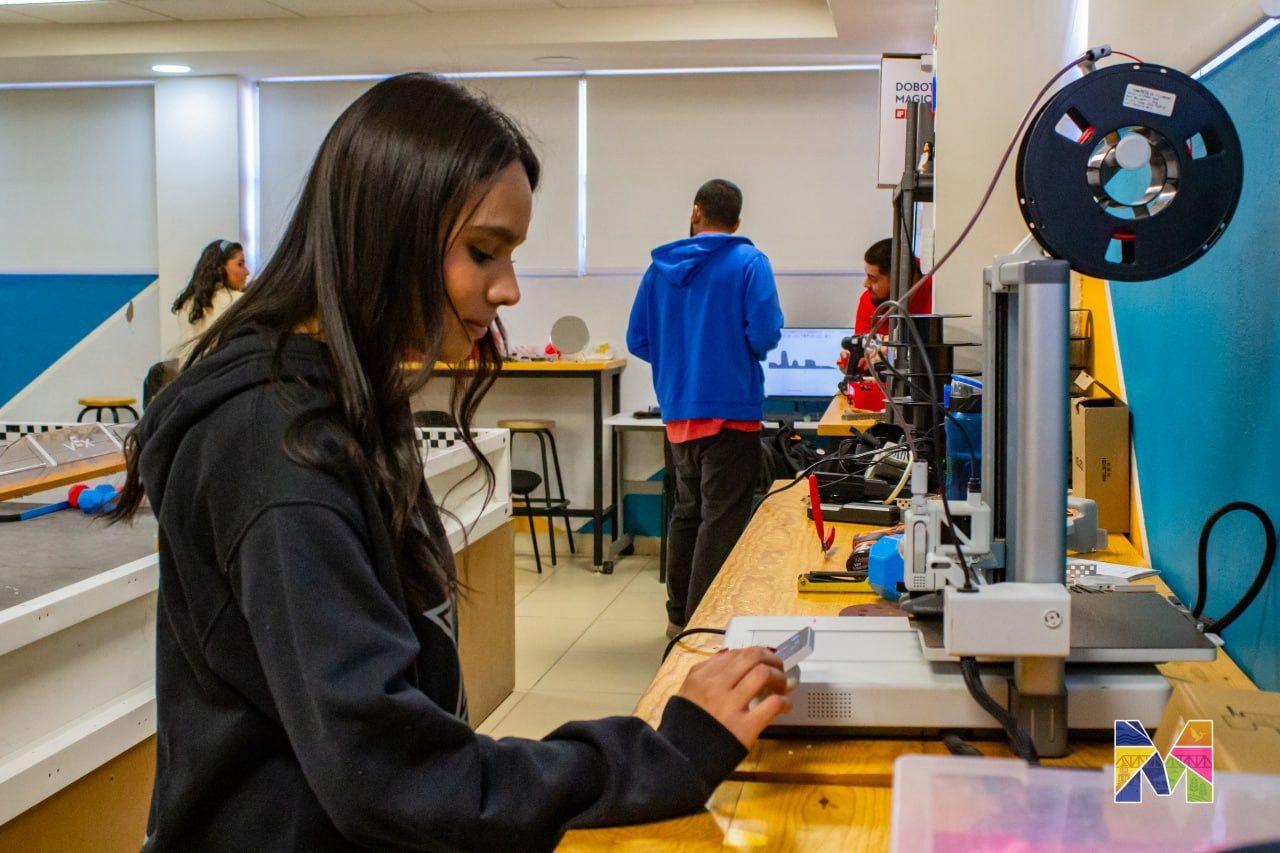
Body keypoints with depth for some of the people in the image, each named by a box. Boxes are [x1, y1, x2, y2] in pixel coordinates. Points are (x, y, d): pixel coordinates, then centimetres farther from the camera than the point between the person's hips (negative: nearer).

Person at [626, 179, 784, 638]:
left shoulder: (661, 268, 6)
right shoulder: (749, 264, -8)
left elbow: (637, 341, 7)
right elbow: (764, 335, -16)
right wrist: (742, 347, 7)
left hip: (678, 410, 6)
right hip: (732, 407, -5)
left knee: (687, 510, 18)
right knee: (722, 518, -1)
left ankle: (679, 613, 25)